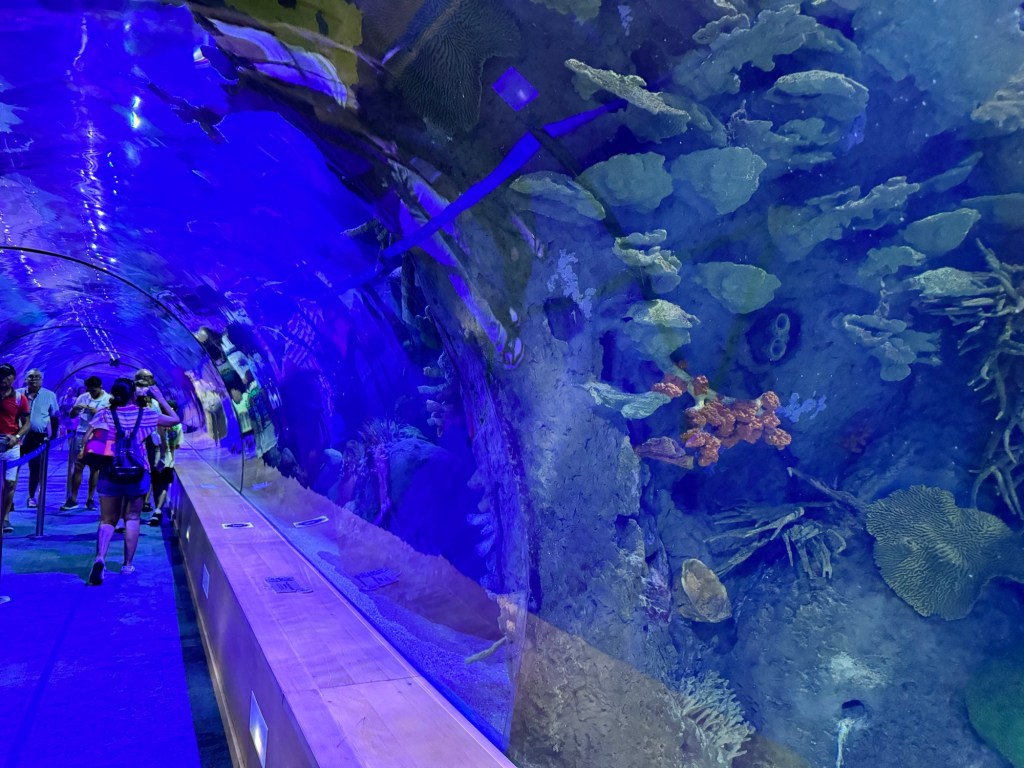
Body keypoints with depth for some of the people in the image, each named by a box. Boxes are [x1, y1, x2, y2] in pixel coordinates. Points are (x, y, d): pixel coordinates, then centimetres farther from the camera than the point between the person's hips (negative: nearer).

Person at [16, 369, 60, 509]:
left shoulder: (50, 395, 3)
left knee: (36, 469, 6)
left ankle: (31, 497, 19)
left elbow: (55, 418, 7)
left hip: (39, 438, 0)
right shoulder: (19, 393, 4)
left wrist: (53, 436, 3)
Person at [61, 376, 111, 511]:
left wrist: (97, 412, -23)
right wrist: (75, 408, -9)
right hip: (82, 435, 2)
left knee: (94, 468, 4)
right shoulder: (83, 397, 7)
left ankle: (90, 499, 13)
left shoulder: (109, 400, -2)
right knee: (78, 467, 0)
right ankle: (72, 499, 6)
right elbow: (72, 415, 12)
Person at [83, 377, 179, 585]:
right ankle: (128, 564, 15)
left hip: (109, 474, 1)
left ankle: (100, 558, -15)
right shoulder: (144, 414, -2)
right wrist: (159, 398, 11)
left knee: (107, 519, 8)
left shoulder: (103, 415, 1)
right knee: (132, 518, 12)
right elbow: (175, 420, 8)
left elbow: (86, 444, -3)